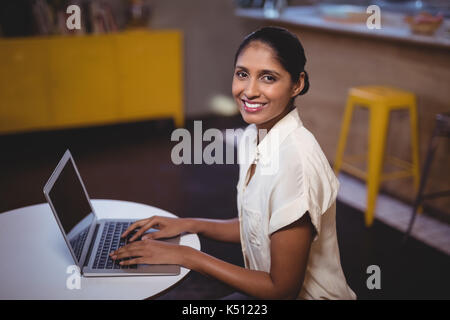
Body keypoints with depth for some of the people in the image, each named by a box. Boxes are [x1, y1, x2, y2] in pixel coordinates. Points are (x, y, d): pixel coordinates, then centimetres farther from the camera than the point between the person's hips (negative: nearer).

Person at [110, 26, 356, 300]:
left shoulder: (296, 157, -28)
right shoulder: (252, 136, -3)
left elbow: (282, 288, -22)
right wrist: (189, 224, 2)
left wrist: (186, 255, -19)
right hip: (270, 288, 7)